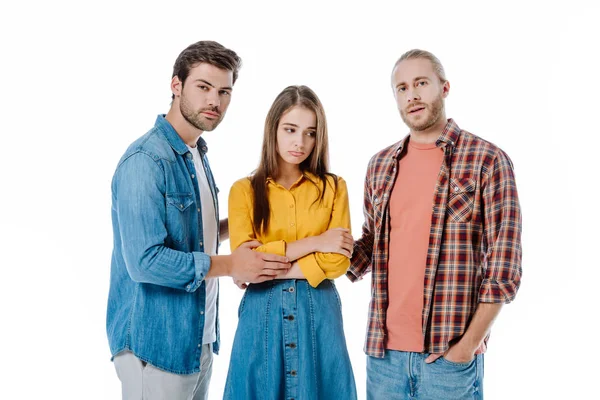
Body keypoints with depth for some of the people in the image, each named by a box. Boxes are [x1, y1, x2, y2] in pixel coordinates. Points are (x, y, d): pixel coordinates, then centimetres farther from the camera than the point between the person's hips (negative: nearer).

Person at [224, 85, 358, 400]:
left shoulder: (333, 188, 2)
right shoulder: (244, 190, 0)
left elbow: (338, 261, -8)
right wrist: (314, 243, -12)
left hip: (318, 312, 1)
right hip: (262, 313, 0)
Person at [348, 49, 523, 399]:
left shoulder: (487, 160, -6)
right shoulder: (380, 165, 8)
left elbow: (504, 266, -9)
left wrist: (469, 344, -12)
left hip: (449, 353, -4)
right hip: (384, 349, 4)